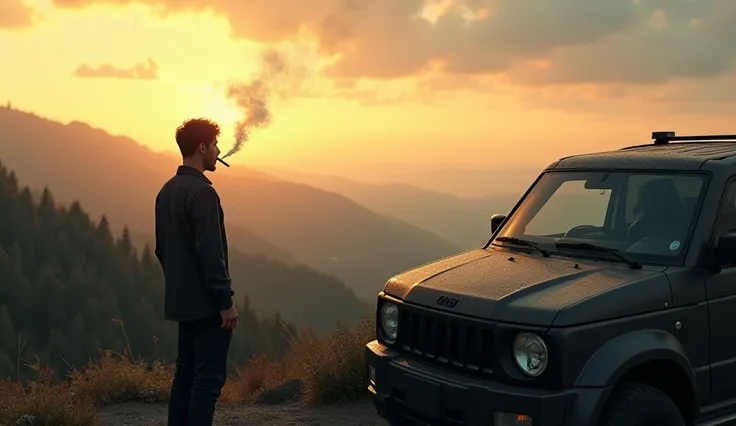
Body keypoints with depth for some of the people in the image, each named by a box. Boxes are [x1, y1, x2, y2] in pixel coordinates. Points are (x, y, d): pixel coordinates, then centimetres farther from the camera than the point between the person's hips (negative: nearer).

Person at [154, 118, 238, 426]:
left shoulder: (167, 190, 11)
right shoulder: (202, 192, -17)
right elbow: (211, 253, -21)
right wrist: (226, 302, -17)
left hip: (181, 301, 9)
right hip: (207, 304, -9)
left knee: (185, 375, 15)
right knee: (208, 380, -4)